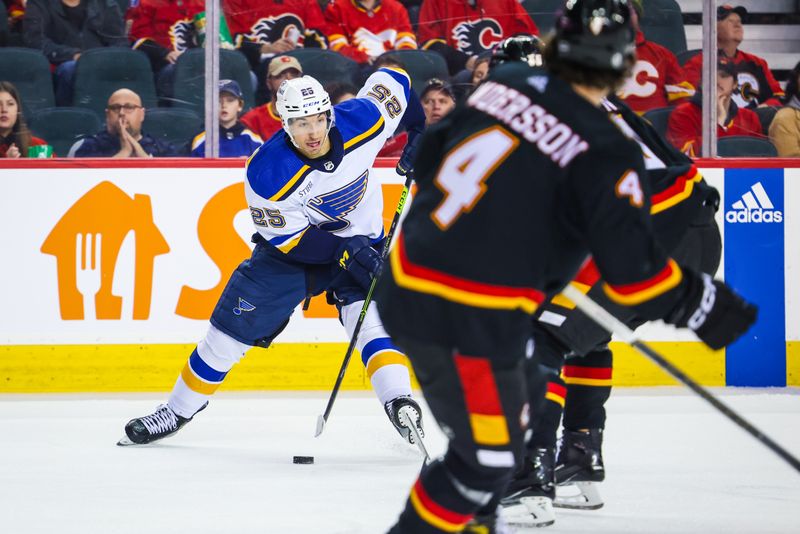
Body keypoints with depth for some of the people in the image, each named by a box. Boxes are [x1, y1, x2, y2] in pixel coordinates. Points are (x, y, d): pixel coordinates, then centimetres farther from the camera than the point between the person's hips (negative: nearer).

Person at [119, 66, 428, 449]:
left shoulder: (362, 121, -24)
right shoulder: (267, 172, -31)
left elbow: (393, 81, -3)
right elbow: (287, 238, -22)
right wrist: (345, 253, -30)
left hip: (359, 238, 1)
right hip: (290, 243, -1)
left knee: (370, 314, -24)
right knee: (232, 327, 1)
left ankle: (399, 403, -27)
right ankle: (178, 410, 17)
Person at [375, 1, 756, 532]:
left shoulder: (505, 85, 4)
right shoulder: (605, 155, -15)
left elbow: (431, 158, 16)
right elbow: (631, 266, -15)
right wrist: (702, 305, -1)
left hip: (406, 284, 8)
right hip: (466, 325, -8)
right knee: (490, 454, 9)